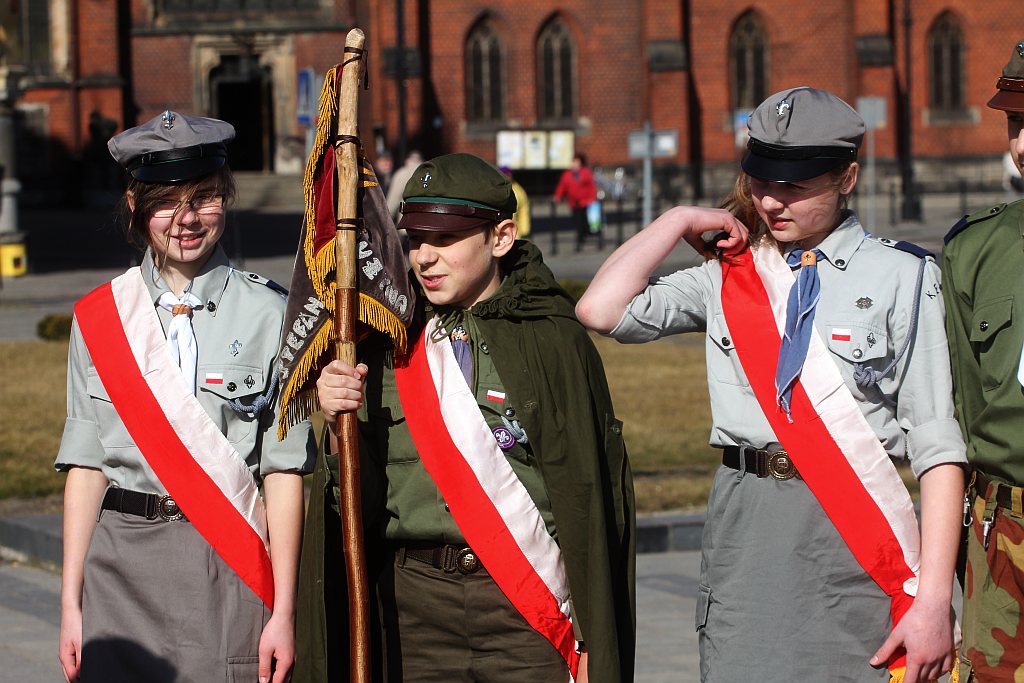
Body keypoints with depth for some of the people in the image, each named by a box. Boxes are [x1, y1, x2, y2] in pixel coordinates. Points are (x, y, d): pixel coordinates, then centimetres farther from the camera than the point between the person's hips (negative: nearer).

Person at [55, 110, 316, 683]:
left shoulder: (268, 315, 0)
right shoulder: (99, 318, 8)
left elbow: (284, 471, -2)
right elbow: (85, 464, 8)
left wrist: (282, 612, -5)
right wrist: (71, 603, 4)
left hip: (229, 566, -2)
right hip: (120, 565, 2)